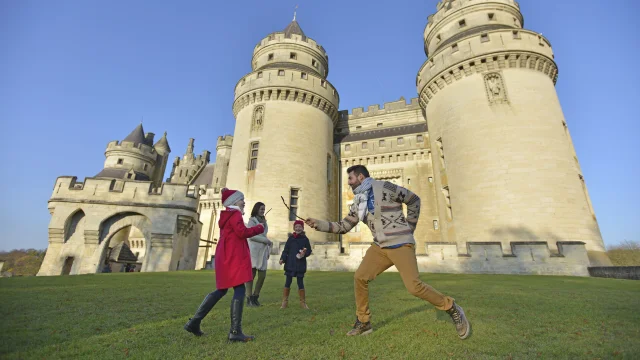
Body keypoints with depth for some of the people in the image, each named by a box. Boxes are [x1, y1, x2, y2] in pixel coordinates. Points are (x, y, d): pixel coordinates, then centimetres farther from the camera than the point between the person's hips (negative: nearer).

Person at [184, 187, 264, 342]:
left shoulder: (226, 215, 19)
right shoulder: (235, 214, -10)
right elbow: (242, 232, -21)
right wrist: (259, 228, -9)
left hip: (225, 257, 10)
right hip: (234, 258, -10)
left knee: (221, 290, 18)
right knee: (239, 290, -7)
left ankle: (194, 322, 21)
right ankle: (235, 331, -5)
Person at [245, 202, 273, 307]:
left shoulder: (264, 221, 18)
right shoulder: (252, 220, -1)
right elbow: (251, 236, -11)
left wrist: (268, 249, 13)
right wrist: (266, 240, -11)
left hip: (263, 251, 6)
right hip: (254, 250, -6)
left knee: (262, 276, 4)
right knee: (251, 274, 1)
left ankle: (255, 297, 18)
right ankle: (249, 299, 9)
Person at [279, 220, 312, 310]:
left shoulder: (305, 239, 0)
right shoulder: (290, 238, 2)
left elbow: (309, 251, 3)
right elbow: (286, 249, 2)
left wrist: (304, 254, -17)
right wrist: (282, 258, -11)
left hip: (300, 264, -1)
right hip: (290, 264, 1)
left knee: (300, 283, 6)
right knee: (287, 283, 7)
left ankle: (303, 302, 21)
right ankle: (284, 302, 21)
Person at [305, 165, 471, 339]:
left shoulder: (384, 187, -12)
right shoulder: (358, 202, 9)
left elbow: (414, 200, -2)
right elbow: (343, 226, 11)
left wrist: (409, 228, 0)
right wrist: (318, 224, 2)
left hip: (400, 244, -7)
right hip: (380, 246, 7)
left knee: (414, 286, -14)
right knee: (359, 278, -1)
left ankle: (453, 309, 12)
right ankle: (363, 322, 16)